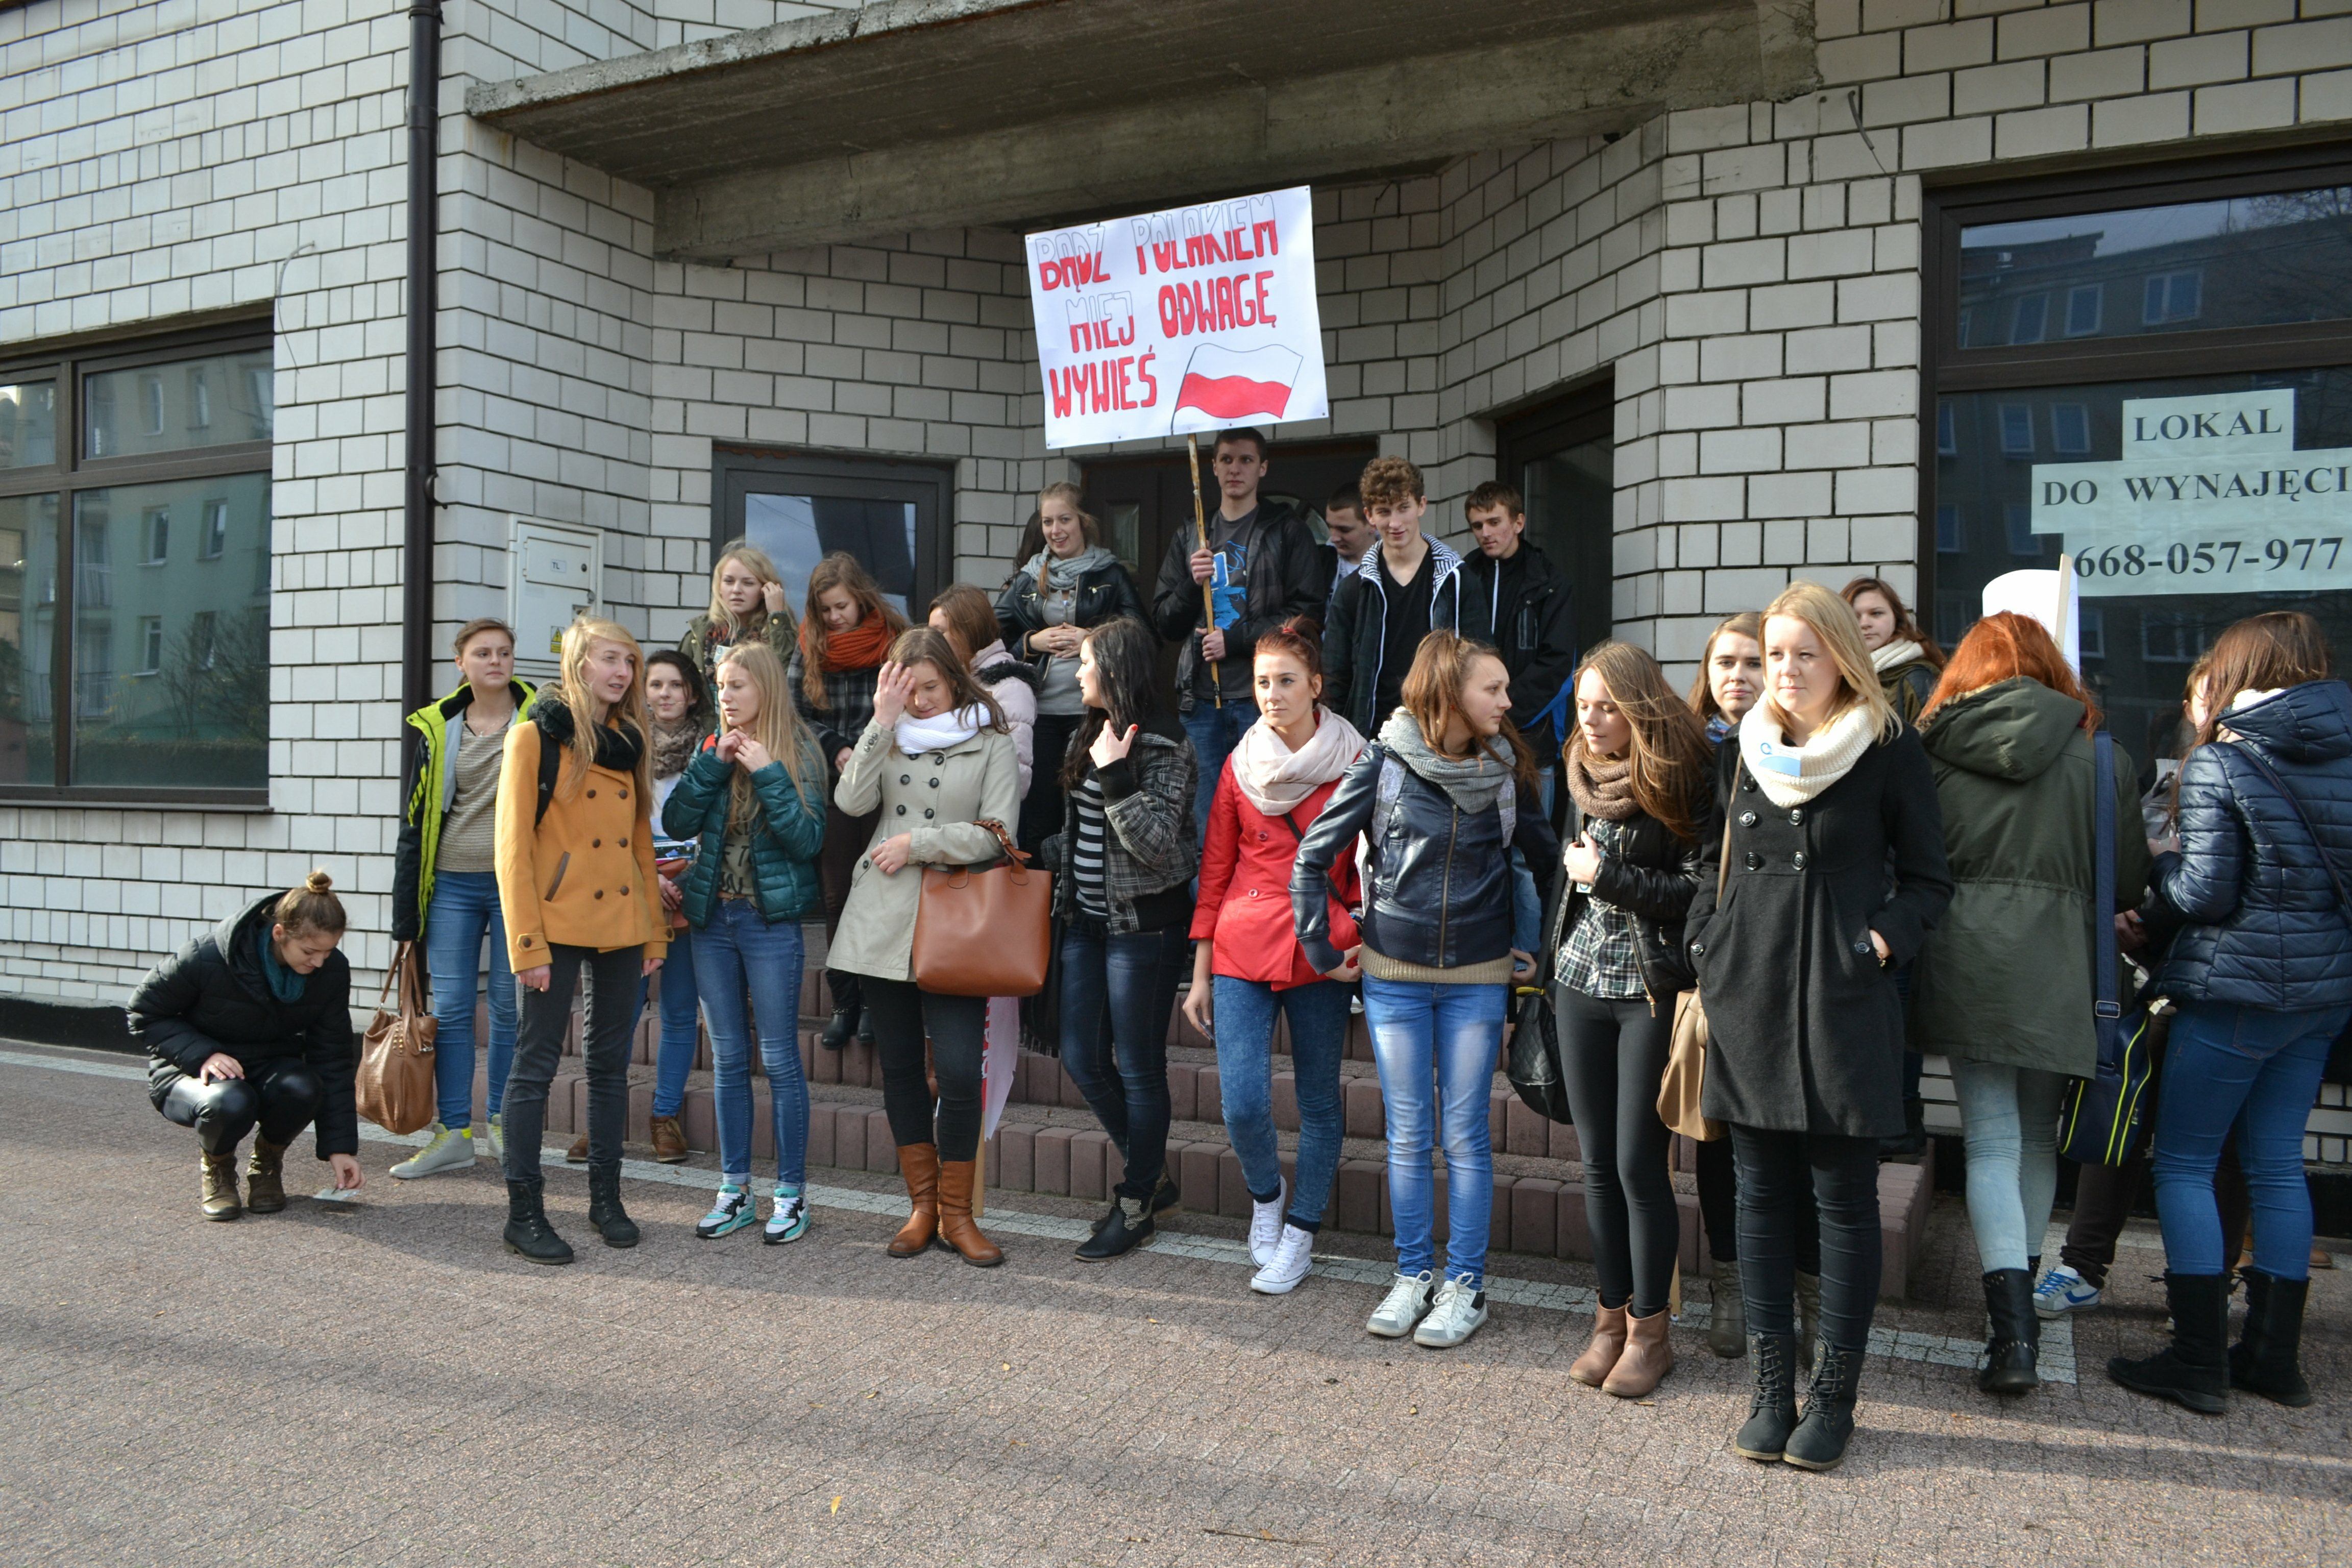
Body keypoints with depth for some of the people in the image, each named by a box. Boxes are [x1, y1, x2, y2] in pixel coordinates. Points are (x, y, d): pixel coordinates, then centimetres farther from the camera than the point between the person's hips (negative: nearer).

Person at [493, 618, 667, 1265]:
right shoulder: (535, 736, -4)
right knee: (536, 1065, 0)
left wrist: (655, 931, 10)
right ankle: (524, 1211, 8)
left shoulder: (629, 743, 13)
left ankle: (606, 1198, 21)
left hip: (622, 926, 6)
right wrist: (526, 944, -14)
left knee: (609, 1064, 11)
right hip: (558, 925, -6)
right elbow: (513, 845, -9)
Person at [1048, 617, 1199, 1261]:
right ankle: (1149, 1168, 30)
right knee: (1082, 1058, 11)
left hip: (1143, 923, -8)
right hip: (1086, 919, 9)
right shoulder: (1089, 737, 10)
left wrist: (1116, 777, -25)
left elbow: (1157, 844, -23)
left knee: (1139, 1068, 3)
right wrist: (1060, 885, 20)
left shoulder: (1163, 747, -15)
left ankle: (1137, 1205, 18)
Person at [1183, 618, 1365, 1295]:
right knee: (1242, 1103, -6)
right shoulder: (1242, 763, 5)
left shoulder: (1352, 762, -2)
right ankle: (1266, 1196, 25)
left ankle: (1300, 1236, 25)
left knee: (1319, 1101, 8)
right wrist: (1201, 973, 8)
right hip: (1241, 948, 1)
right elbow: (1214, 870, 8)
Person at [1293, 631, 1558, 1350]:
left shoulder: (1505, 771, 1)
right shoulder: (1384, 763, -6)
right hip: (1394, 974, -1)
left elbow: (1550, 861, 11)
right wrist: (1323, 951, -2)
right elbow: (1313, 859, -2)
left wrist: (1540, 951, 7)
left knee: (1465, 1134, 4)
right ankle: (1413, 1275, 22)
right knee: (1407, 1135, 8)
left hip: (1477, 978, 1)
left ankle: (1465, 1284, 16)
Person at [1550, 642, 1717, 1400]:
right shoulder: (1585, 776, 10)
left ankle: (1650, 1330, 14)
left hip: (1652, 991, -6)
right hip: (1583, 983, 6)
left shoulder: (1684, 781, -10)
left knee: (1639, 1164, -2)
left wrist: (1610, 877, -14)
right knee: (1598, 1164, 9)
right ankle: (1612, 1317, 22)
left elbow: (1701, 889, -15)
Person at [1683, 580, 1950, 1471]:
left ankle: (1834, 1398, 16)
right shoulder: (1741, 753, 11)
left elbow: (1928, 880, 3)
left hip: (1844, 1005, -4)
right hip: (1749, 999, 4)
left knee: (1844, 1198, 3)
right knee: (1762, 1196, 8)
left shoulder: (1889, 753, -1)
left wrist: (1880, 943, -12)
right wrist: (1706, 955, 7)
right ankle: (1771, 1391, 19)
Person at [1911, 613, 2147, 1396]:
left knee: (1992, 1140, 4)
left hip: (1965, 966, -1)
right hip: (2056, 970, 1)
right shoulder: (2099, 756, 0)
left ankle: (2013, 1330, -7)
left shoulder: (1930, 751, -1)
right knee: (2037, 1136, 18)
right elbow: (2129, 884, 6)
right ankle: (2020, 1305, 31)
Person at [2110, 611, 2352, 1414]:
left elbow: (2204, 894, -15)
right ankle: (2275, 1355, 21)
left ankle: (2199, 1362, 3)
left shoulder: (2219, 763, -12)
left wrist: (2163, 863, 3)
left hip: (2236, 987, -7)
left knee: (2182, 1164, 3)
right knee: (2277, 1162, 15)